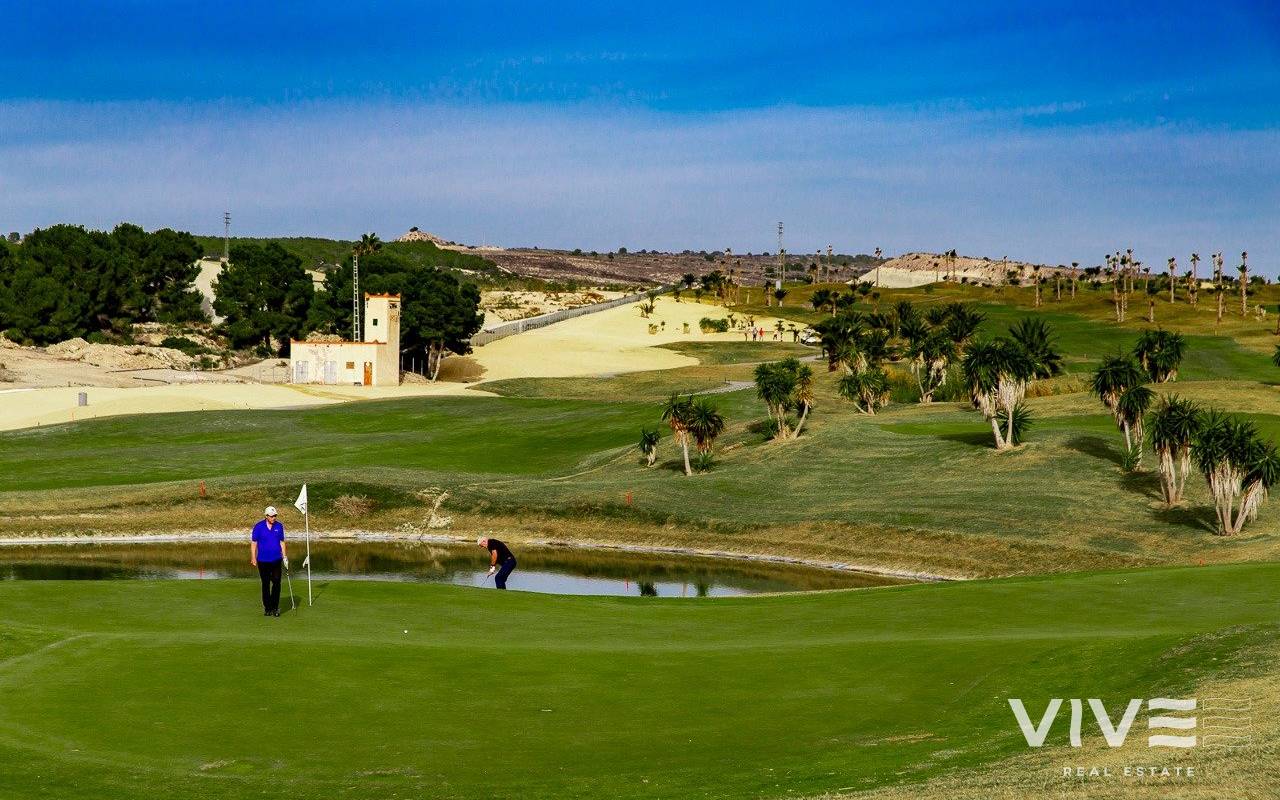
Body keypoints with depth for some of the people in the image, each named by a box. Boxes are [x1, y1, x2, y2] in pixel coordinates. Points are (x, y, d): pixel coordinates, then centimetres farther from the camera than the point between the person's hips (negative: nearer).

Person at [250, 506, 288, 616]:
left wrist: (285, 556, 7)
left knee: (276, 583, -7)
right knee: (265, 584, 6)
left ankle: (275, 607, 0)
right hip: (263, 560, -1)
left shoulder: (279, 526, 2)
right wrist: (253, 557, -6)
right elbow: (253, 542, 0)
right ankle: (267, 608, 14)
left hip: (276, 560, 1)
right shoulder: (258, 526, -5)